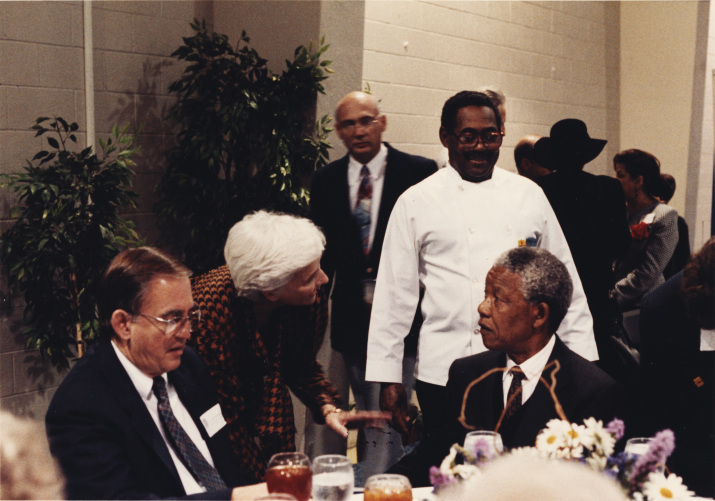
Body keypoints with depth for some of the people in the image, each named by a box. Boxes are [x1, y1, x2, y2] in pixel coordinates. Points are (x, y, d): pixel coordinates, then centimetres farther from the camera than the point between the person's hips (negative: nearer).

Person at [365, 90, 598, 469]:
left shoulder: (529, 194, 9)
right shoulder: (416, 203, 2)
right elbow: (395, 295, 3)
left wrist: (581, 357, 8)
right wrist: (387, 377, 0)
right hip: (445, 373, -2)